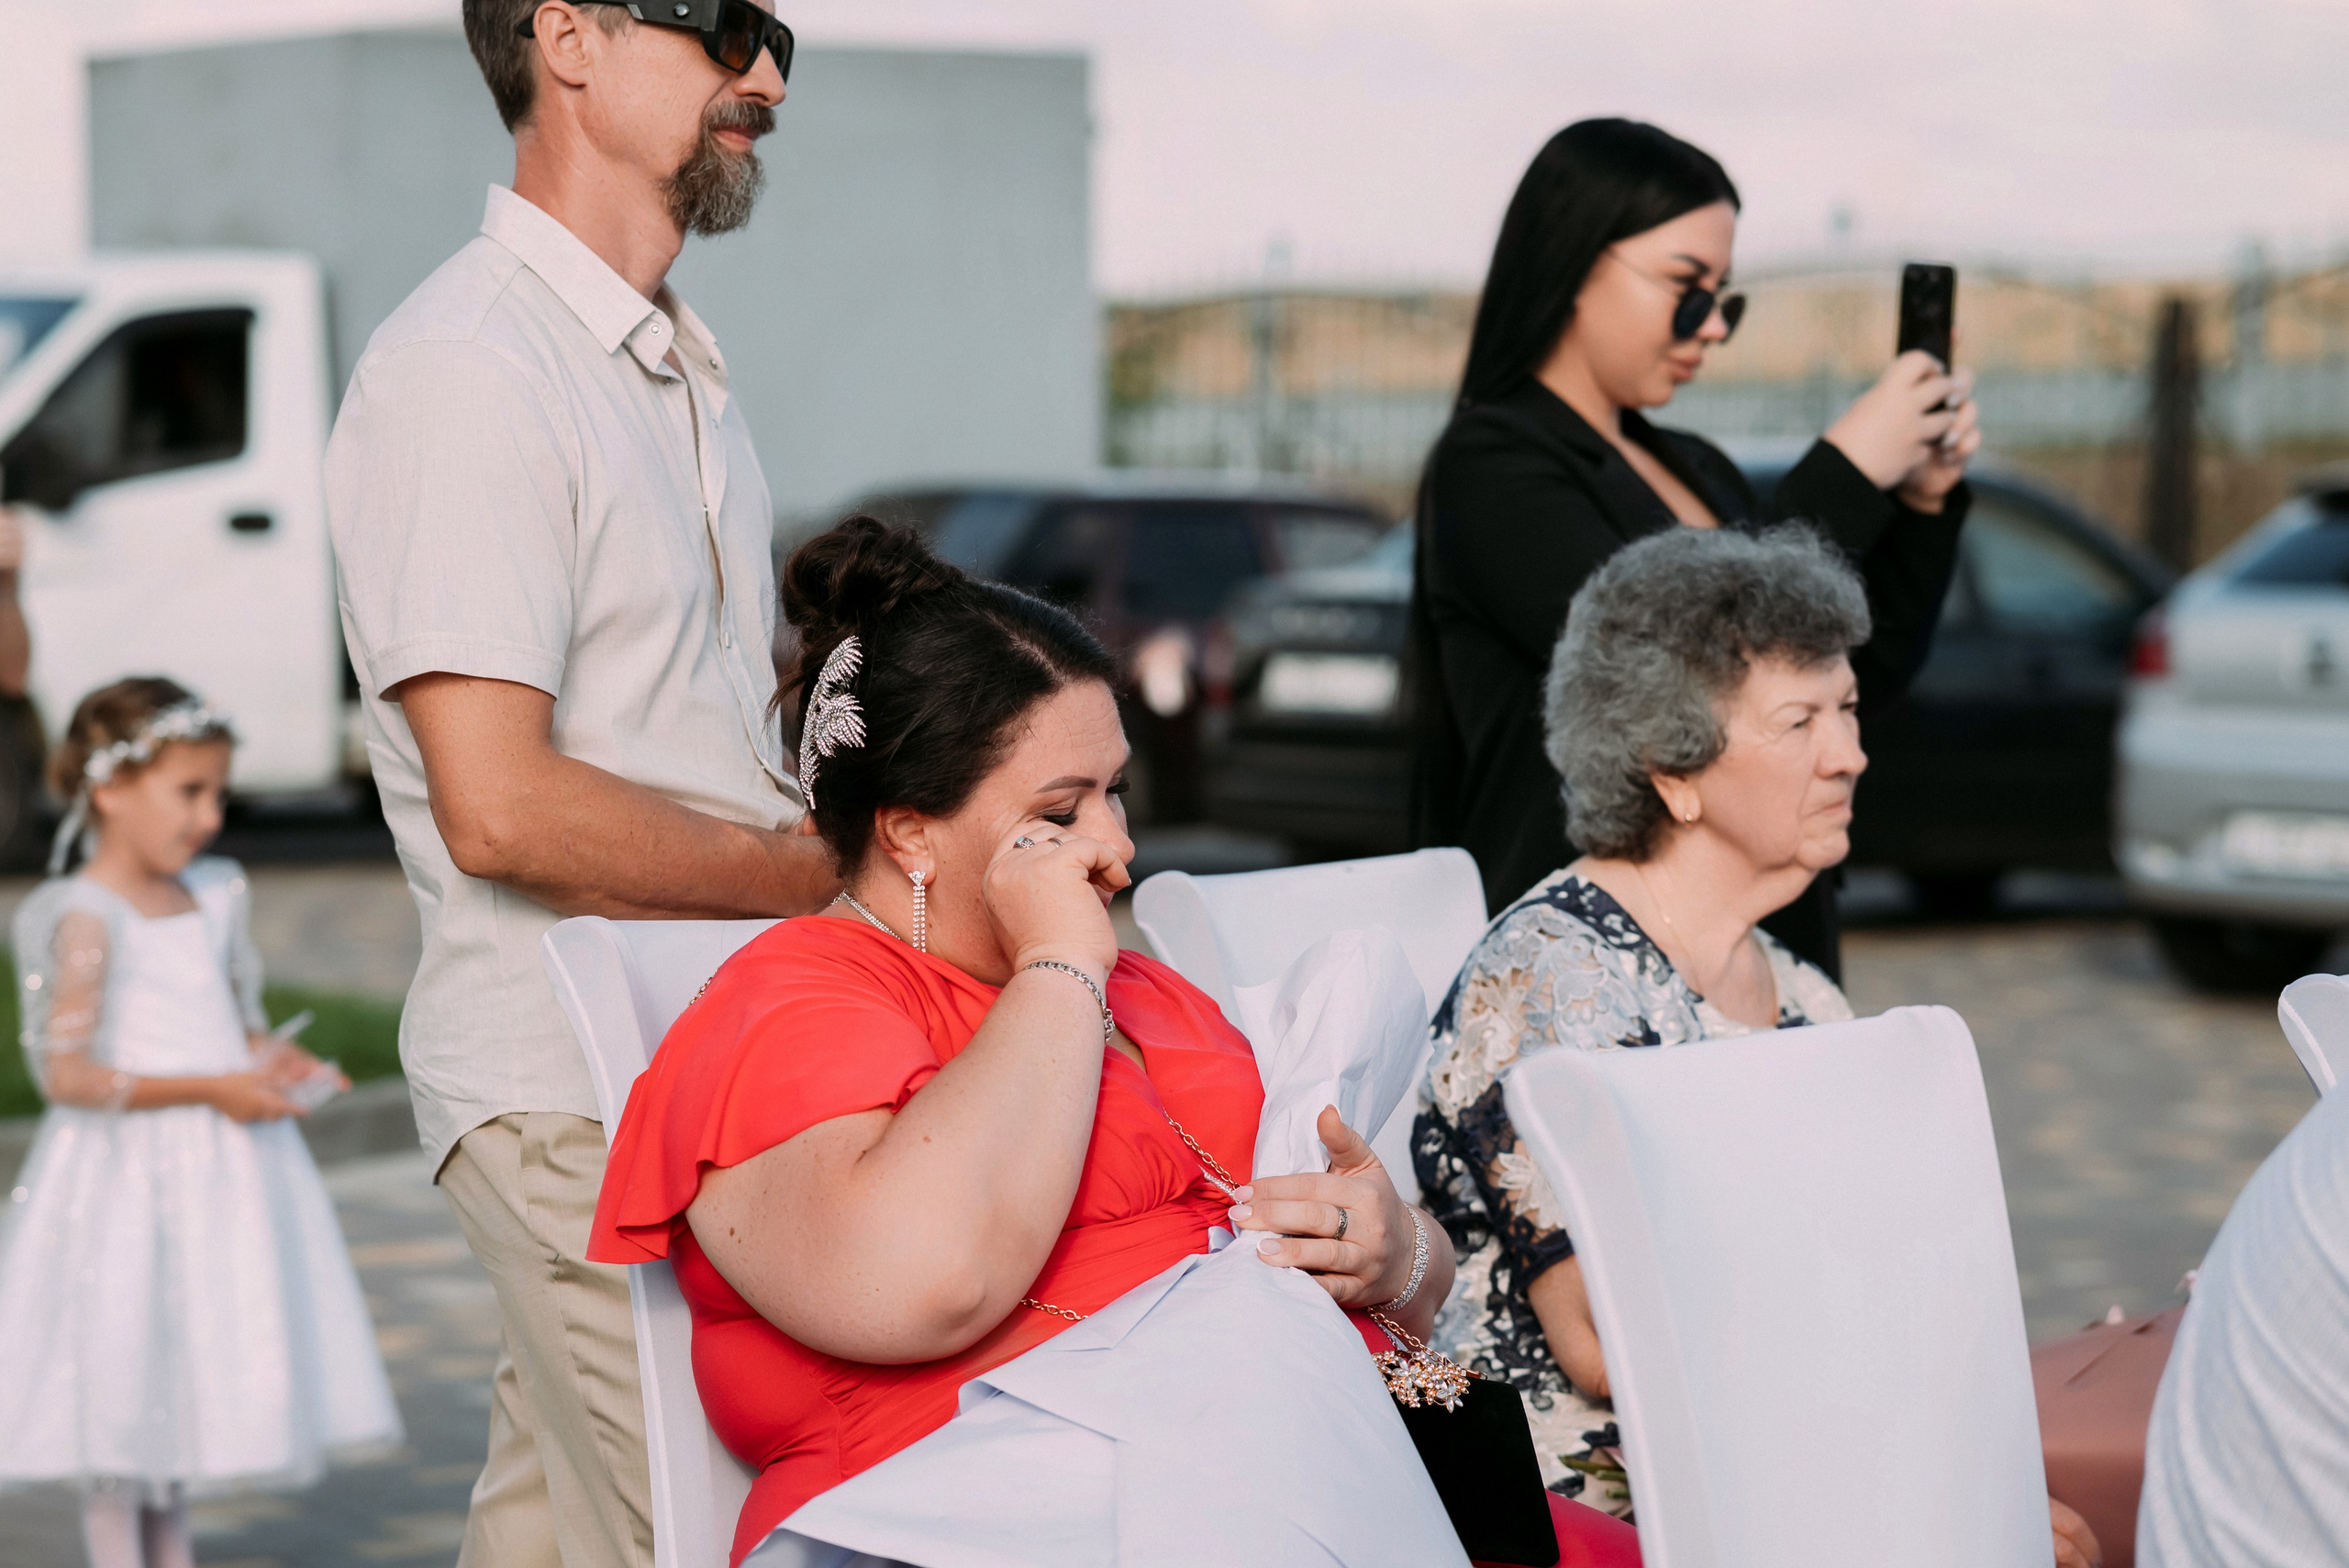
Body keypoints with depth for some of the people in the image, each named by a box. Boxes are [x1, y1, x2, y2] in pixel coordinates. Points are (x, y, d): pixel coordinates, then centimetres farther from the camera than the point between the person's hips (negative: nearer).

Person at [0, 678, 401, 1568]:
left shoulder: (213, 897, 8)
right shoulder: (87, 920, -15)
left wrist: (271, 1060, -3)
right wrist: (212, 1090, -22)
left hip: (220, 1170, 8)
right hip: (130, 1170, -8)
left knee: (192, 1366, 16)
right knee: (121, 1373, 0)